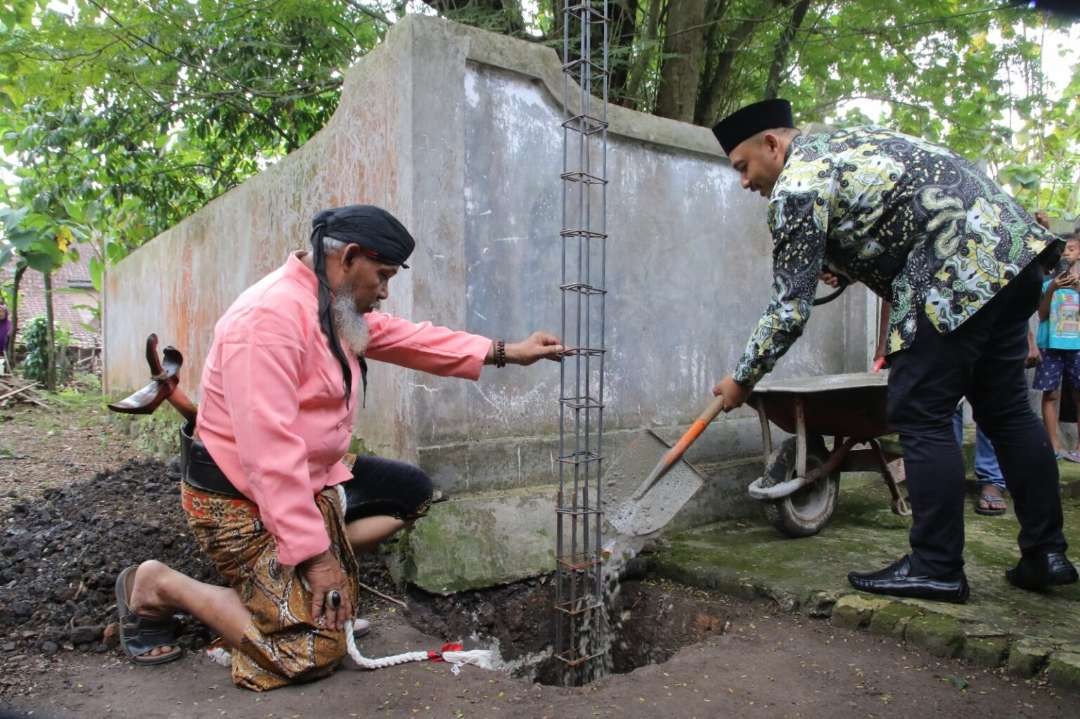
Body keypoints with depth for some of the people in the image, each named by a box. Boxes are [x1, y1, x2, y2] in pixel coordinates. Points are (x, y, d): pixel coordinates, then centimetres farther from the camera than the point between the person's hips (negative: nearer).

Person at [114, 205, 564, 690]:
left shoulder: (337, 306, 5)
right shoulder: (272, 315, -26)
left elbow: (408, 338, 12)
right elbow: (269, 450, -31)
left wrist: (505, 352, 9)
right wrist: (314, 553, -28)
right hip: (244, 498, -10)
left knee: (412, 492, 12)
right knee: (312, 652, -12)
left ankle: (286, 571, 5)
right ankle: (157, 587, 3)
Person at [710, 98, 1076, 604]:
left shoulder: (796, 185, -9)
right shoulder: (838, 144, 20)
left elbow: (790, 309, -9)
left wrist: (742, 380, 0)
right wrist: (841, 266, 28)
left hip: (961, 273, -10)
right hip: (1014, 248, 10)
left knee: (919, 415, -4)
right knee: (1006, 409, 14)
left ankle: (936, 569, 4)